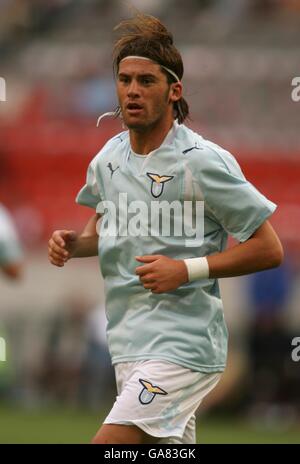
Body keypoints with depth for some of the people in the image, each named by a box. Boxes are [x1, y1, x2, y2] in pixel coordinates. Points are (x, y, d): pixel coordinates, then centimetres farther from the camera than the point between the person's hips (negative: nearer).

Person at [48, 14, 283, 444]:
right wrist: (74, 242, 5)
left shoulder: (204, 162, -13)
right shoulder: (109, 157, 8)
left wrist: (187, 270, -18)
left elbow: (268, 249, -9)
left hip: (181, 347, -7)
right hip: (128, 345, 7)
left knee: (108, 443, -19)